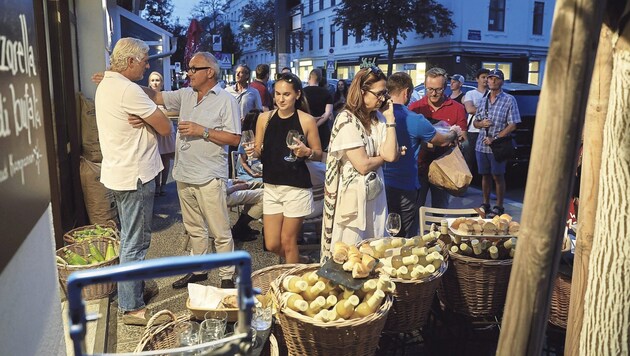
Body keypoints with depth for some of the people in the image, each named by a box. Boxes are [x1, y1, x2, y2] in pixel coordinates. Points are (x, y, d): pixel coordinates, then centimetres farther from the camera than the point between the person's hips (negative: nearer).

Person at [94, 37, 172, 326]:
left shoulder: (106, 85, 12)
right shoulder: (127, 90, -21)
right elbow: (165, 128, -18)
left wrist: (144, 120, -8)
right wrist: (149, 120, 3)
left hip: (119, 172, 11)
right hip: (134, 175, -11)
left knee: (130, 238, 22)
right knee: (135, 243, -2)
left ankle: (134, 289, 37)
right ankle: (132, 308, 9)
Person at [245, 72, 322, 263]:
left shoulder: (306, 120, -6)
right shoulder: (264, 118, 2)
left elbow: (319, 154, 0)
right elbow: (259, 151, 9)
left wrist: (306, 152, -20)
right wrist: (253, 152, -13)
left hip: (296, 188, -4)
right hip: (271, 187, 4)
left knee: (287, 242, 4)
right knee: (272, 244, 9)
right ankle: (296, 263, 38)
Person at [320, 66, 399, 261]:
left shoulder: (378, 118, 6)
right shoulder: (347, 120, -15)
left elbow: (391, 155, -6)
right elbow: (363, 165, -18)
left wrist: (390, 118, -4)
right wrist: (384, 156, 0)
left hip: (374, 194, 7)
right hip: (352, 196, -7)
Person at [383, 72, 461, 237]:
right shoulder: (415, 120, -14)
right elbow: (443, 141, 1)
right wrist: (453, 134, 26)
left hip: (379, 185, 5)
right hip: (404, 189, -4)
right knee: (405, 241, 11)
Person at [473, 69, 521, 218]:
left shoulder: (509, 100, -4)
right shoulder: (483, 101, 13)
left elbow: (512, 125, -9)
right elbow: (475, 123, 18)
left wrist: (495, 139, -16)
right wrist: (481, 123, -7)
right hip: (481, 145, 5)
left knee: (498, 176, 2)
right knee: (485, 175, 12)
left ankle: (499, 207, 12)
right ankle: (485, 204, 23)